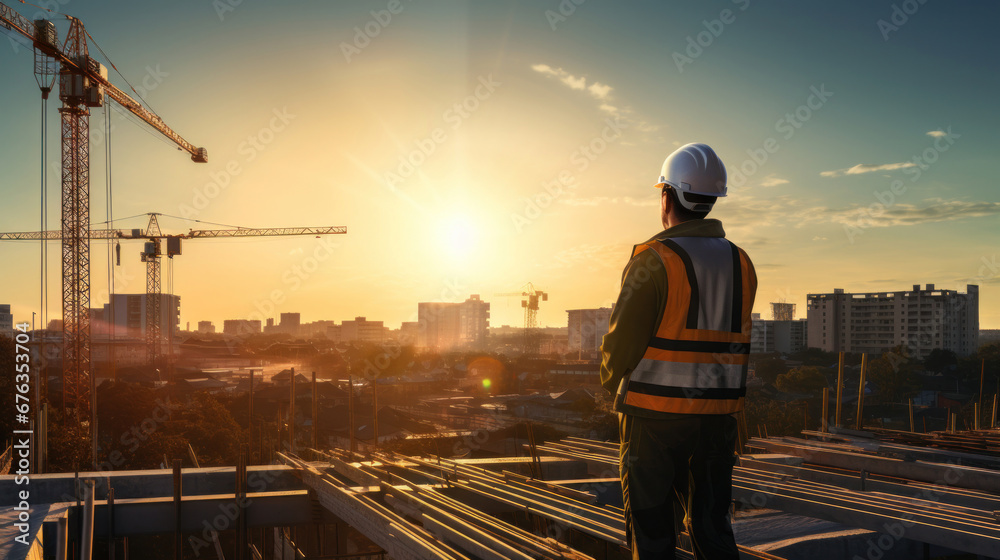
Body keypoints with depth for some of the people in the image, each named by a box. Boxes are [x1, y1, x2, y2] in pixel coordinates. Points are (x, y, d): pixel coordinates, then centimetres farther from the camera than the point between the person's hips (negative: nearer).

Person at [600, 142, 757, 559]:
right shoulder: (740, 264, 5)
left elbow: (622, 340, -14)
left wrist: (611, 381, 6)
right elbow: (734, 341, 9)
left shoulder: (654, 260, -15)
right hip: (717, 416, 6)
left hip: (653, 415, -5)